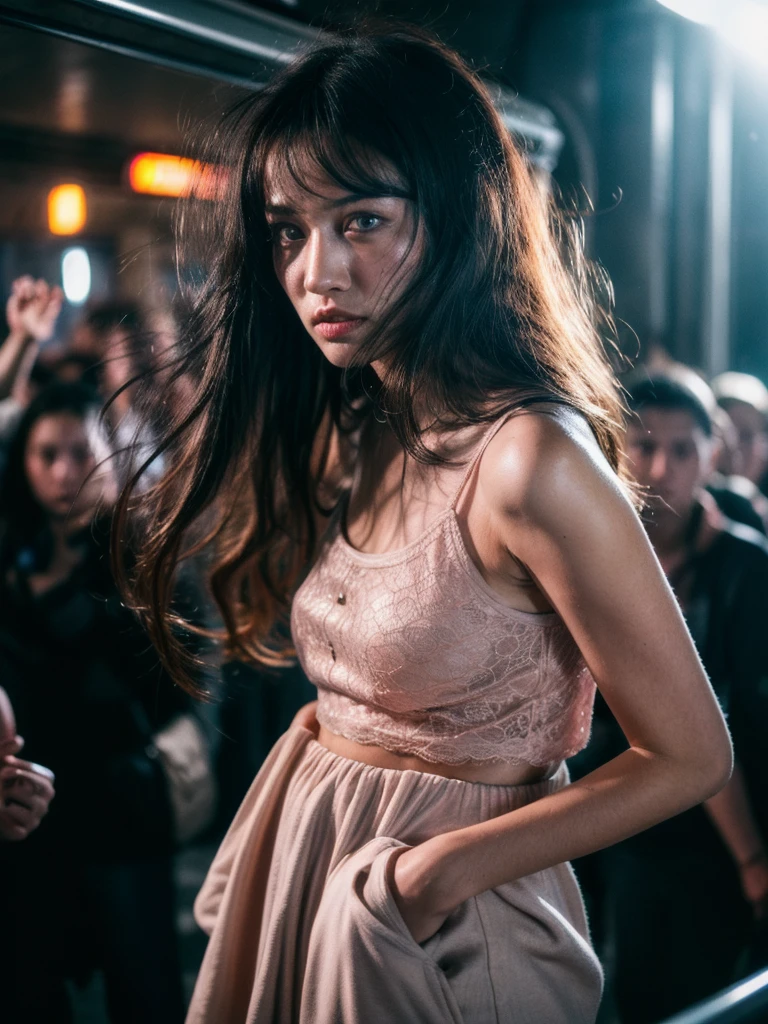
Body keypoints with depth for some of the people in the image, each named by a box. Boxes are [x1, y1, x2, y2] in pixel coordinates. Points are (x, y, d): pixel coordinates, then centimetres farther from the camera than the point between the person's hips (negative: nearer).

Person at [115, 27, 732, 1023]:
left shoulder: (530, 462, -26)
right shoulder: (334, 431, -3)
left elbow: (691, 756, -19)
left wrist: (446, 869, -20)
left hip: (439, 904, -7)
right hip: (296, 849, 7)